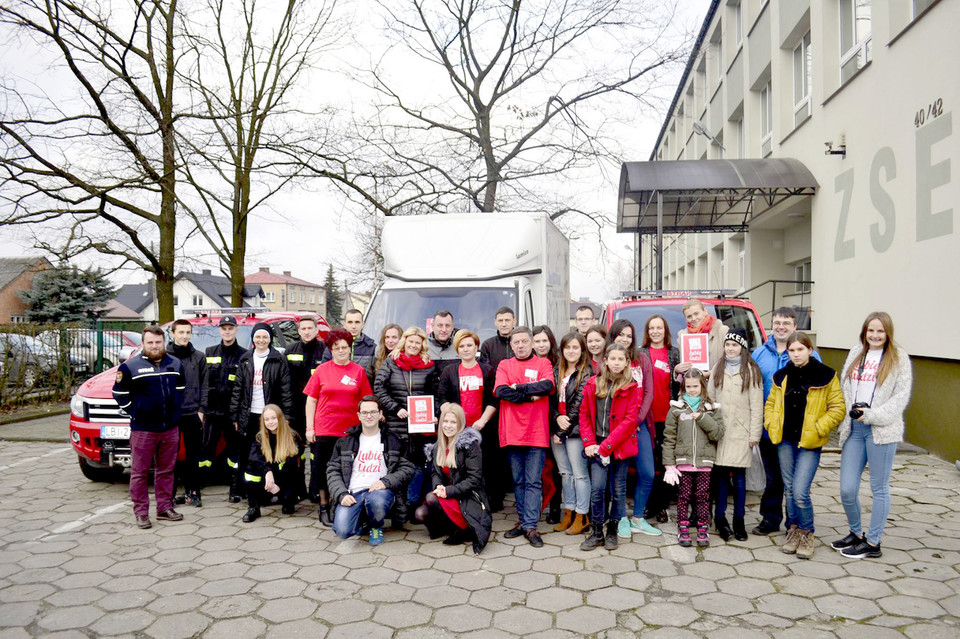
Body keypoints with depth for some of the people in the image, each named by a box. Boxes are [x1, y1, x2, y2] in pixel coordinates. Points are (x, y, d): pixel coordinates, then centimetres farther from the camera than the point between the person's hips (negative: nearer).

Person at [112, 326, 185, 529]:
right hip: (142, 430, -4)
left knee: (166, 470, 11)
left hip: (170, 428, 4)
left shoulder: (175, 364, 9)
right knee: (139, 472, 1)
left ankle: (165, 508, 21)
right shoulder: (131, 366, -5)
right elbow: (119, 392, 1)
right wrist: (133, 412, -4)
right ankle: (141, 513, 10)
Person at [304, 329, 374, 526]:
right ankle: (324, 507, 21)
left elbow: (366, 399, 10)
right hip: (324, 430, 0)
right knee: (323, 469, 7)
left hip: (350, 429, 0)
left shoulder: (358, 371, 4)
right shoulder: (322, 370, 3)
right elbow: (311, 400, 4)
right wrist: (309, 428, 0)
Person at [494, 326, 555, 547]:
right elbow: (501, 391, -7)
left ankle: (530, 527, 3)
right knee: (518, 481, 11)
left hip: (536, 433, -2)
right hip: (511, 433, 2)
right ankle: (522, 521, 21)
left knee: (533, 482, -1)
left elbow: (548, 386, -13)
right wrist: (530, 396, -11)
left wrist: (518, 387, -11)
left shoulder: (543, 364, 7)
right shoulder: (504, 365, 10)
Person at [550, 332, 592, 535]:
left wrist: (564, 430, -13)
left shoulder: (586, 373, -6)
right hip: (556, 428, 6)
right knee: (564, 472, 13)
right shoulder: (557, 371, 12)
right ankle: (569, 512, 23)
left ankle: (582, 516, 10)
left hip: (575, 430, -6)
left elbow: (579, 404, -11)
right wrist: (557, 417, -12)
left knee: (579, 473, 1)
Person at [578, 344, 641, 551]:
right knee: (597, 487, -5)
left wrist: (607, 445, -14)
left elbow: (630, 420, -9)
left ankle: (612, 532, 22)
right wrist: (589, 442, -4)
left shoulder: (632, 388, -3)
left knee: (618, 489, 7)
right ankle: (596, 532, 9)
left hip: (620, 446, -1)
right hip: (598, 445, 1)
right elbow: (584, 415, 8)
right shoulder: (593, 384, 5)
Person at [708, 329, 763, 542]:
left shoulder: (751, 371, 1)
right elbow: (710, 397, 12)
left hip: (740, 432, -3)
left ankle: (738, 520, 11)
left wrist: (754, 434, -6)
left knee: (739, 476, 0)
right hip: (719, 429, 3)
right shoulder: (718, 369, 14)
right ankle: (720, 518, 12)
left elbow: (756, 405, -2)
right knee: (720, 474, 1)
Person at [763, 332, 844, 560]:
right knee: (788, 489, 12)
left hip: (809, 443, -4)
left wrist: (817, 429, -11)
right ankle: (794, 529, 29)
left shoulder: (825, 376, -5)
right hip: (785, 441, 4)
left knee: (800, 491, -10)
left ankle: (807, 533, 12)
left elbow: (837, 408, -3)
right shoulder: (782, 376, 7)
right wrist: (772, 426, 2)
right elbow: (770, 404, 17)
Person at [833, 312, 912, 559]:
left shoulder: (898, 358, 0)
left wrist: (870, 415, -15)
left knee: (879, 488, 7)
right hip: (854, 428, 4)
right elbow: (845, 388, 13)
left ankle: (873, 543, 18)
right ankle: (856, 533, 25)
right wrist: (850, 411, -4)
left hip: (881, 431, -4)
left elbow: (901, 396, -6)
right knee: (847, 489, 3)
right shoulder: (856, 353, 13)